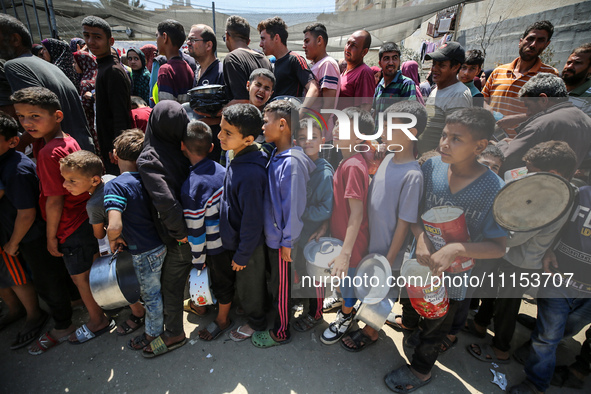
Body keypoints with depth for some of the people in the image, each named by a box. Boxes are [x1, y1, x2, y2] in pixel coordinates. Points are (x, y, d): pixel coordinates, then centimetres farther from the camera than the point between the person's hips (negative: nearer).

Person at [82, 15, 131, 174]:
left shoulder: (113, 71, -17)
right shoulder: (103, 68, 15)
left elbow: (121, 117, -22)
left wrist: (116, 150, -23)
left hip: (114, 151, -10)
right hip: (108, 149, 10)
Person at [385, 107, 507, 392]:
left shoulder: (494, 190, -23)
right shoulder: (431, 167, -14)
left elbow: (498, 247, -18)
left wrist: (456, 249, -33)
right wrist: (421, 236, -24)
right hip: (420, 262, 3)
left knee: (435, 326, 23)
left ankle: (421, 370, 51)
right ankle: (419, 336, 61)